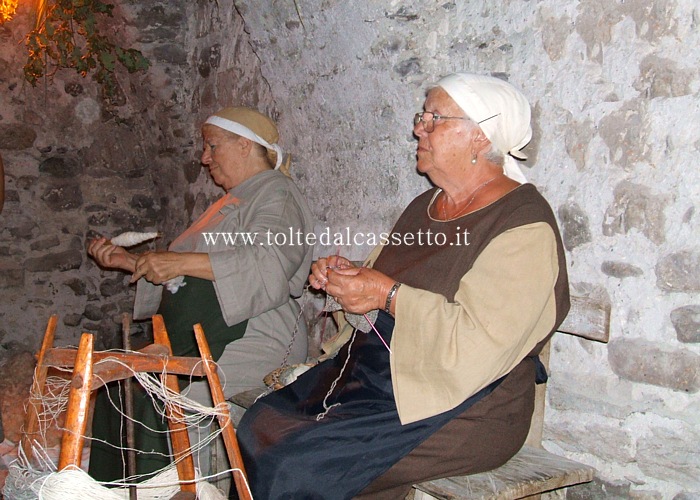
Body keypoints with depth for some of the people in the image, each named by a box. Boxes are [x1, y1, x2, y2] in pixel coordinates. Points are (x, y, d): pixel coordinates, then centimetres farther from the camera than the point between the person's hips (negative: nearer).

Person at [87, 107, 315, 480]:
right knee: (116, 389, -5)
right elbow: (188, 277, 29)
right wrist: (129, 262, 20)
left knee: (151, 401, -24)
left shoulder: (275, 194, -3)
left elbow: (271, 264, -23)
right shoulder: (232, 201, 24)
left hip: (248, 339, -9)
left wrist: (182, 262, -23)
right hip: (195, 344, 9)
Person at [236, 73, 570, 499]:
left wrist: (389, 294, -21)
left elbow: (477, 347, -25)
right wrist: (348, 280, -1)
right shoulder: (426, 207, 13)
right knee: (258, 425, -5)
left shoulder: (523, 227, -15)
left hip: (462, 411, -8)